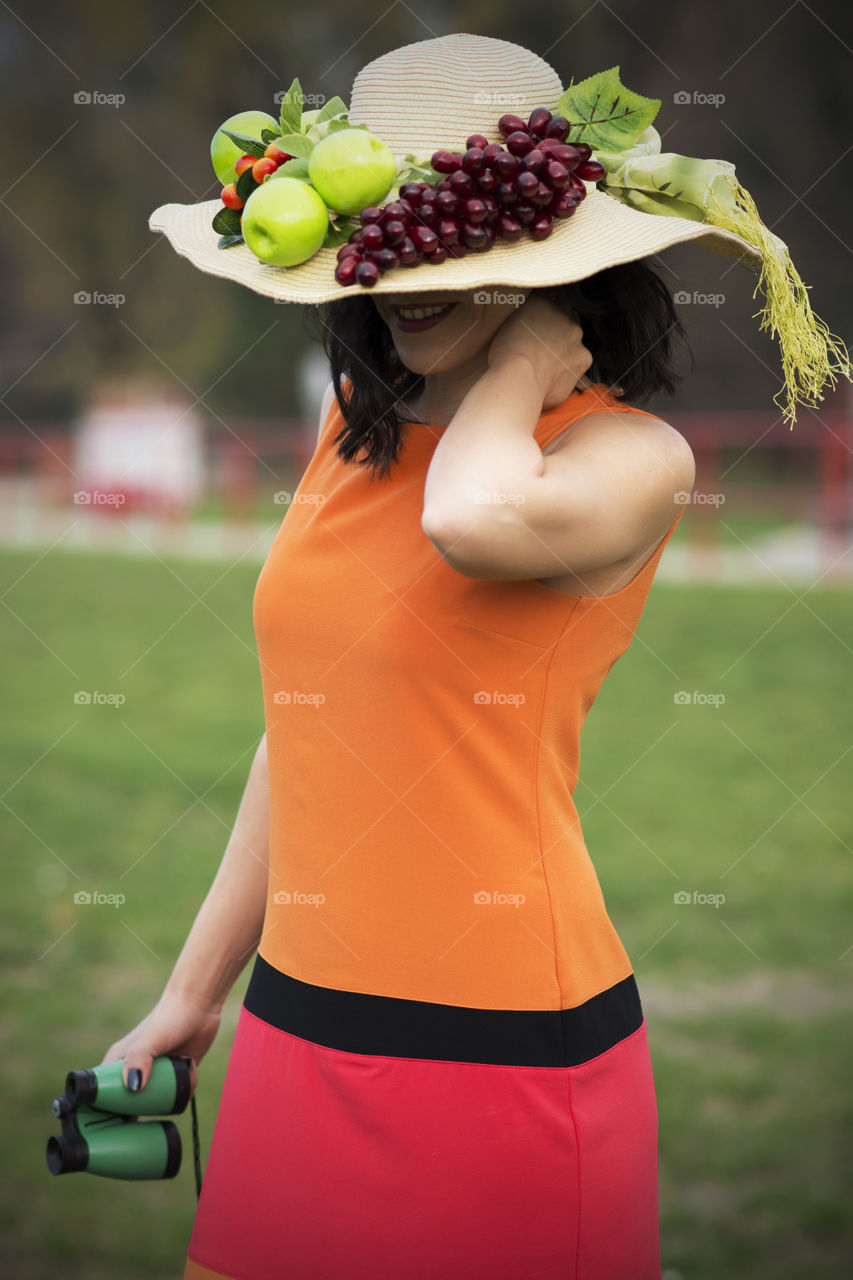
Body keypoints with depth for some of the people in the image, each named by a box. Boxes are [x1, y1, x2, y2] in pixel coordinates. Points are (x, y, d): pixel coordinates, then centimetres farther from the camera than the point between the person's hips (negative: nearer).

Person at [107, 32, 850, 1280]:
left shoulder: (631, 452, -8)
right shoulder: (355, 424, 11)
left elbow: (480, 518, -32)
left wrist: (528, 355, -11)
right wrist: (194, 987, 19)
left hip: (506, 1048, -6)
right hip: (298, 1028, 6)